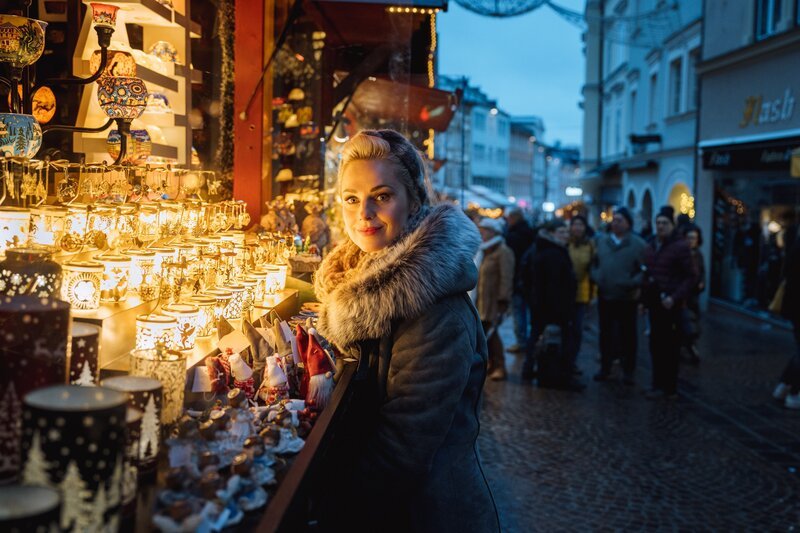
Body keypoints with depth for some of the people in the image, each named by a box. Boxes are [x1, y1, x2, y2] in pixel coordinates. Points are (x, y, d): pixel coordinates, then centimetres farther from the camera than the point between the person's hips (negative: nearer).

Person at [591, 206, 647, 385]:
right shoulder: (602, 240, 9)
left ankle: (628, 371, 15)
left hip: (626, 298, -4)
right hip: (604, 296, 4)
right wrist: (596, 278, -3)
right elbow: (594, 263, 13)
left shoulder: (638, 244, -5)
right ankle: (605, 368, 24)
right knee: (605, 334, 12)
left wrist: (633, 283, -20)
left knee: (627, 335, 6)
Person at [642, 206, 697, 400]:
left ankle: (670, 387, 10)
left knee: (670, 345, 1)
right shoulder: (651, 246, 10)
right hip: (654, 301, 6)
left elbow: (691, 277, -11)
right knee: (656, 344, 10)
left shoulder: (680, 246, -9)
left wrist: (675, 298, -20)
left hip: (670, 303, -6)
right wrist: (644, 298, 8)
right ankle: (659, 384, 20)